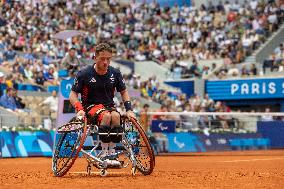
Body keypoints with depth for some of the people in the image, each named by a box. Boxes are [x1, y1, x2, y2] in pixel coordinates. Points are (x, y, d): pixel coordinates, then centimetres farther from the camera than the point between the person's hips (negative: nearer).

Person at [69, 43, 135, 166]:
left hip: (109, 105, 3)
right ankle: (104, 153, -31)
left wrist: (129, 109, 0)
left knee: (116, 116, -32)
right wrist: (79, 109, -21)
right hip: (90, 107, -3)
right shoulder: (84, 73, -9)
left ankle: (112, 153, -25)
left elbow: (124, 92, 14)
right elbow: (73, 94, -4)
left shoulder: (115, 73, 1)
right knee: (106, 116, -36)